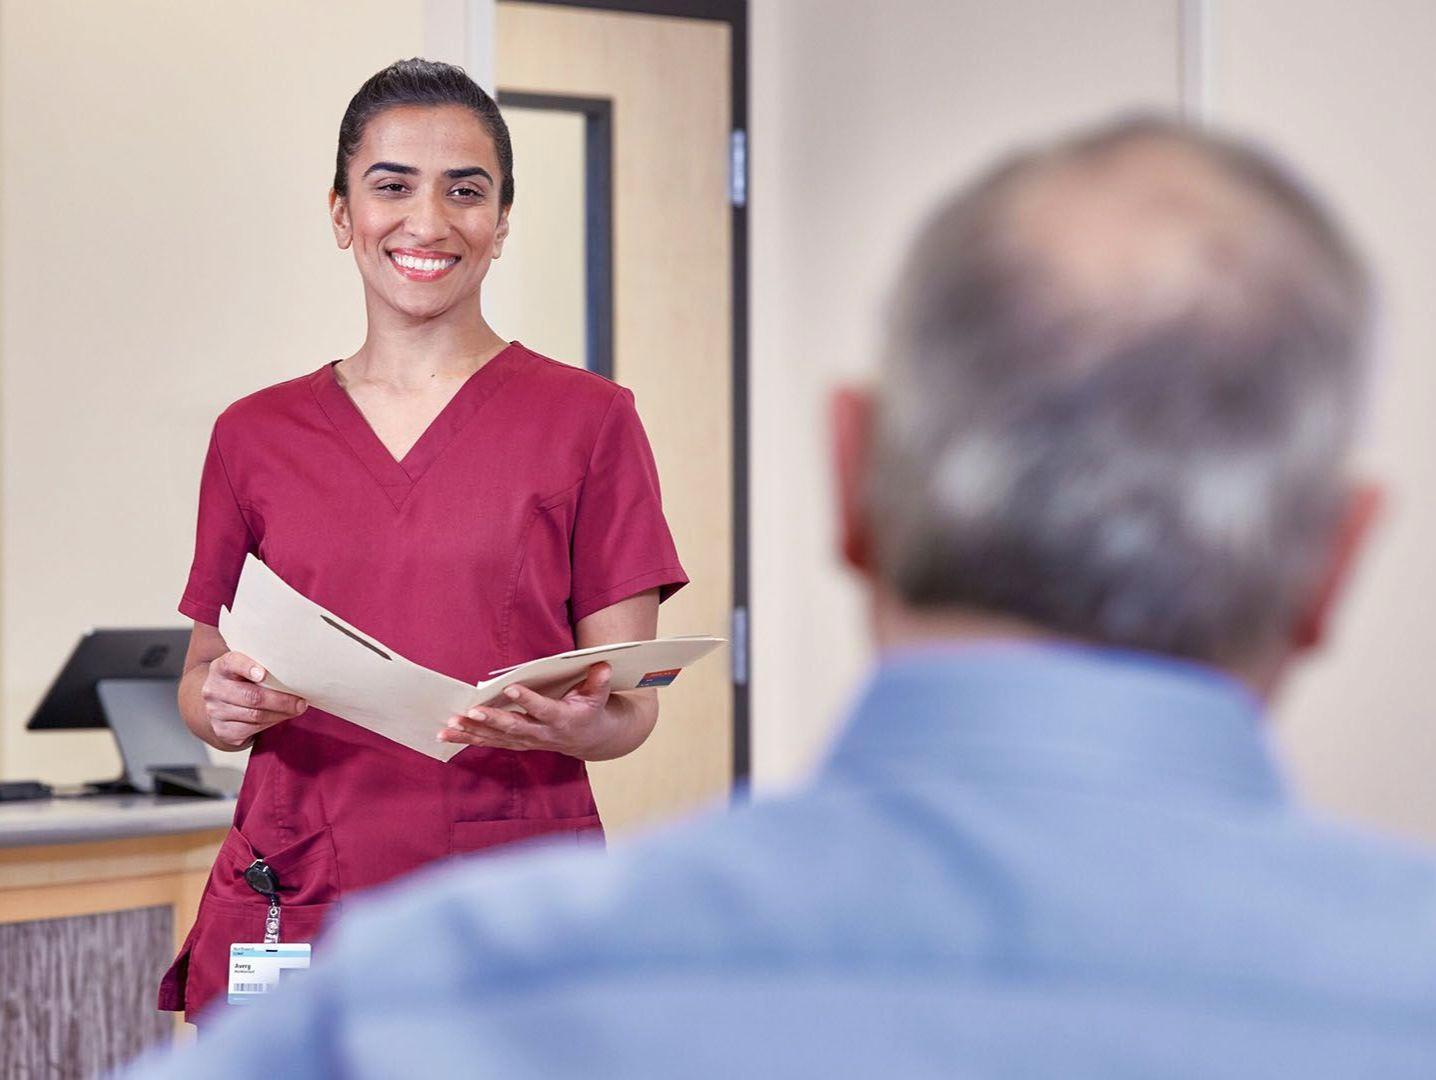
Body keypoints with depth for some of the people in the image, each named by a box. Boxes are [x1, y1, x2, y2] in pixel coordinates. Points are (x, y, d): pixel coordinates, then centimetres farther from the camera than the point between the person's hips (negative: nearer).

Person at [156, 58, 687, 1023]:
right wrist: (223, 705, -7)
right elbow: (203, 674, 15)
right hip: (293, 910, 2)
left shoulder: (587, 419, 2)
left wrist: (570, 726, -20)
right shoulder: (256, 436, 9)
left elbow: (631, 700, 1)